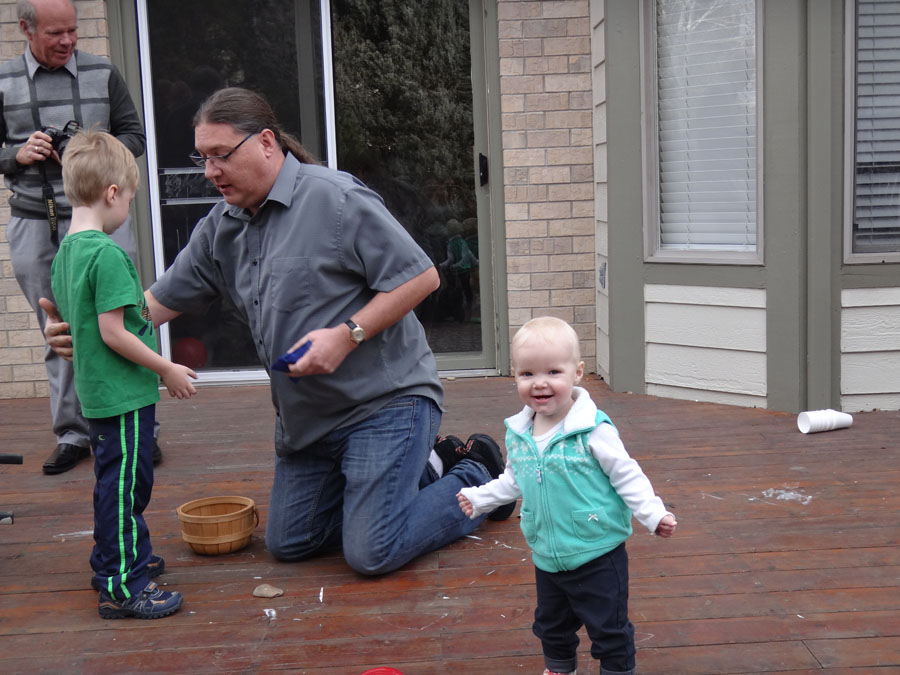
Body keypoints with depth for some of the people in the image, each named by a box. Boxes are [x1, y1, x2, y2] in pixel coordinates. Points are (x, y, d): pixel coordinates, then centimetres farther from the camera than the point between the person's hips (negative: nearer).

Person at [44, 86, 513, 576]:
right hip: (305, 415, 8)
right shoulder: (220, 228, 7)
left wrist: (346, 334, -24)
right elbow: (162, 300, 7)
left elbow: (421, 277, -17)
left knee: (372, 554, -12)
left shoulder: (336, 199, -16)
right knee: (288, 544, 15)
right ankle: (422, 465, 26)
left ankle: (476, 475, 15)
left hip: (385, 398, -8)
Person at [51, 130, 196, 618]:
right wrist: (167, 369, -14)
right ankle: (121, 587, 6)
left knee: (117, 481, 22)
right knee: (123, 485, -2)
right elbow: (113, 332, -23)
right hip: (124, 394, -10)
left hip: (95, 392, 10)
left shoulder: (65, 251, 9)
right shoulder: (108, 254, -20)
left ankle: (116, 557, 37)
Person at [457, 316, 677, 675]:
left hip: (598, 556, -6)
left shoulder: (593, 431, -19)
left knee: (609, 628, 5)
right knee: (551, 625, 23)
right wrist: (479, 497, 18)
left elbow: (627, 476, -13)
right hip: (547, 558, 6)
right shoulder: (517, 434, -1)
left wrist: (654, 514, -20)